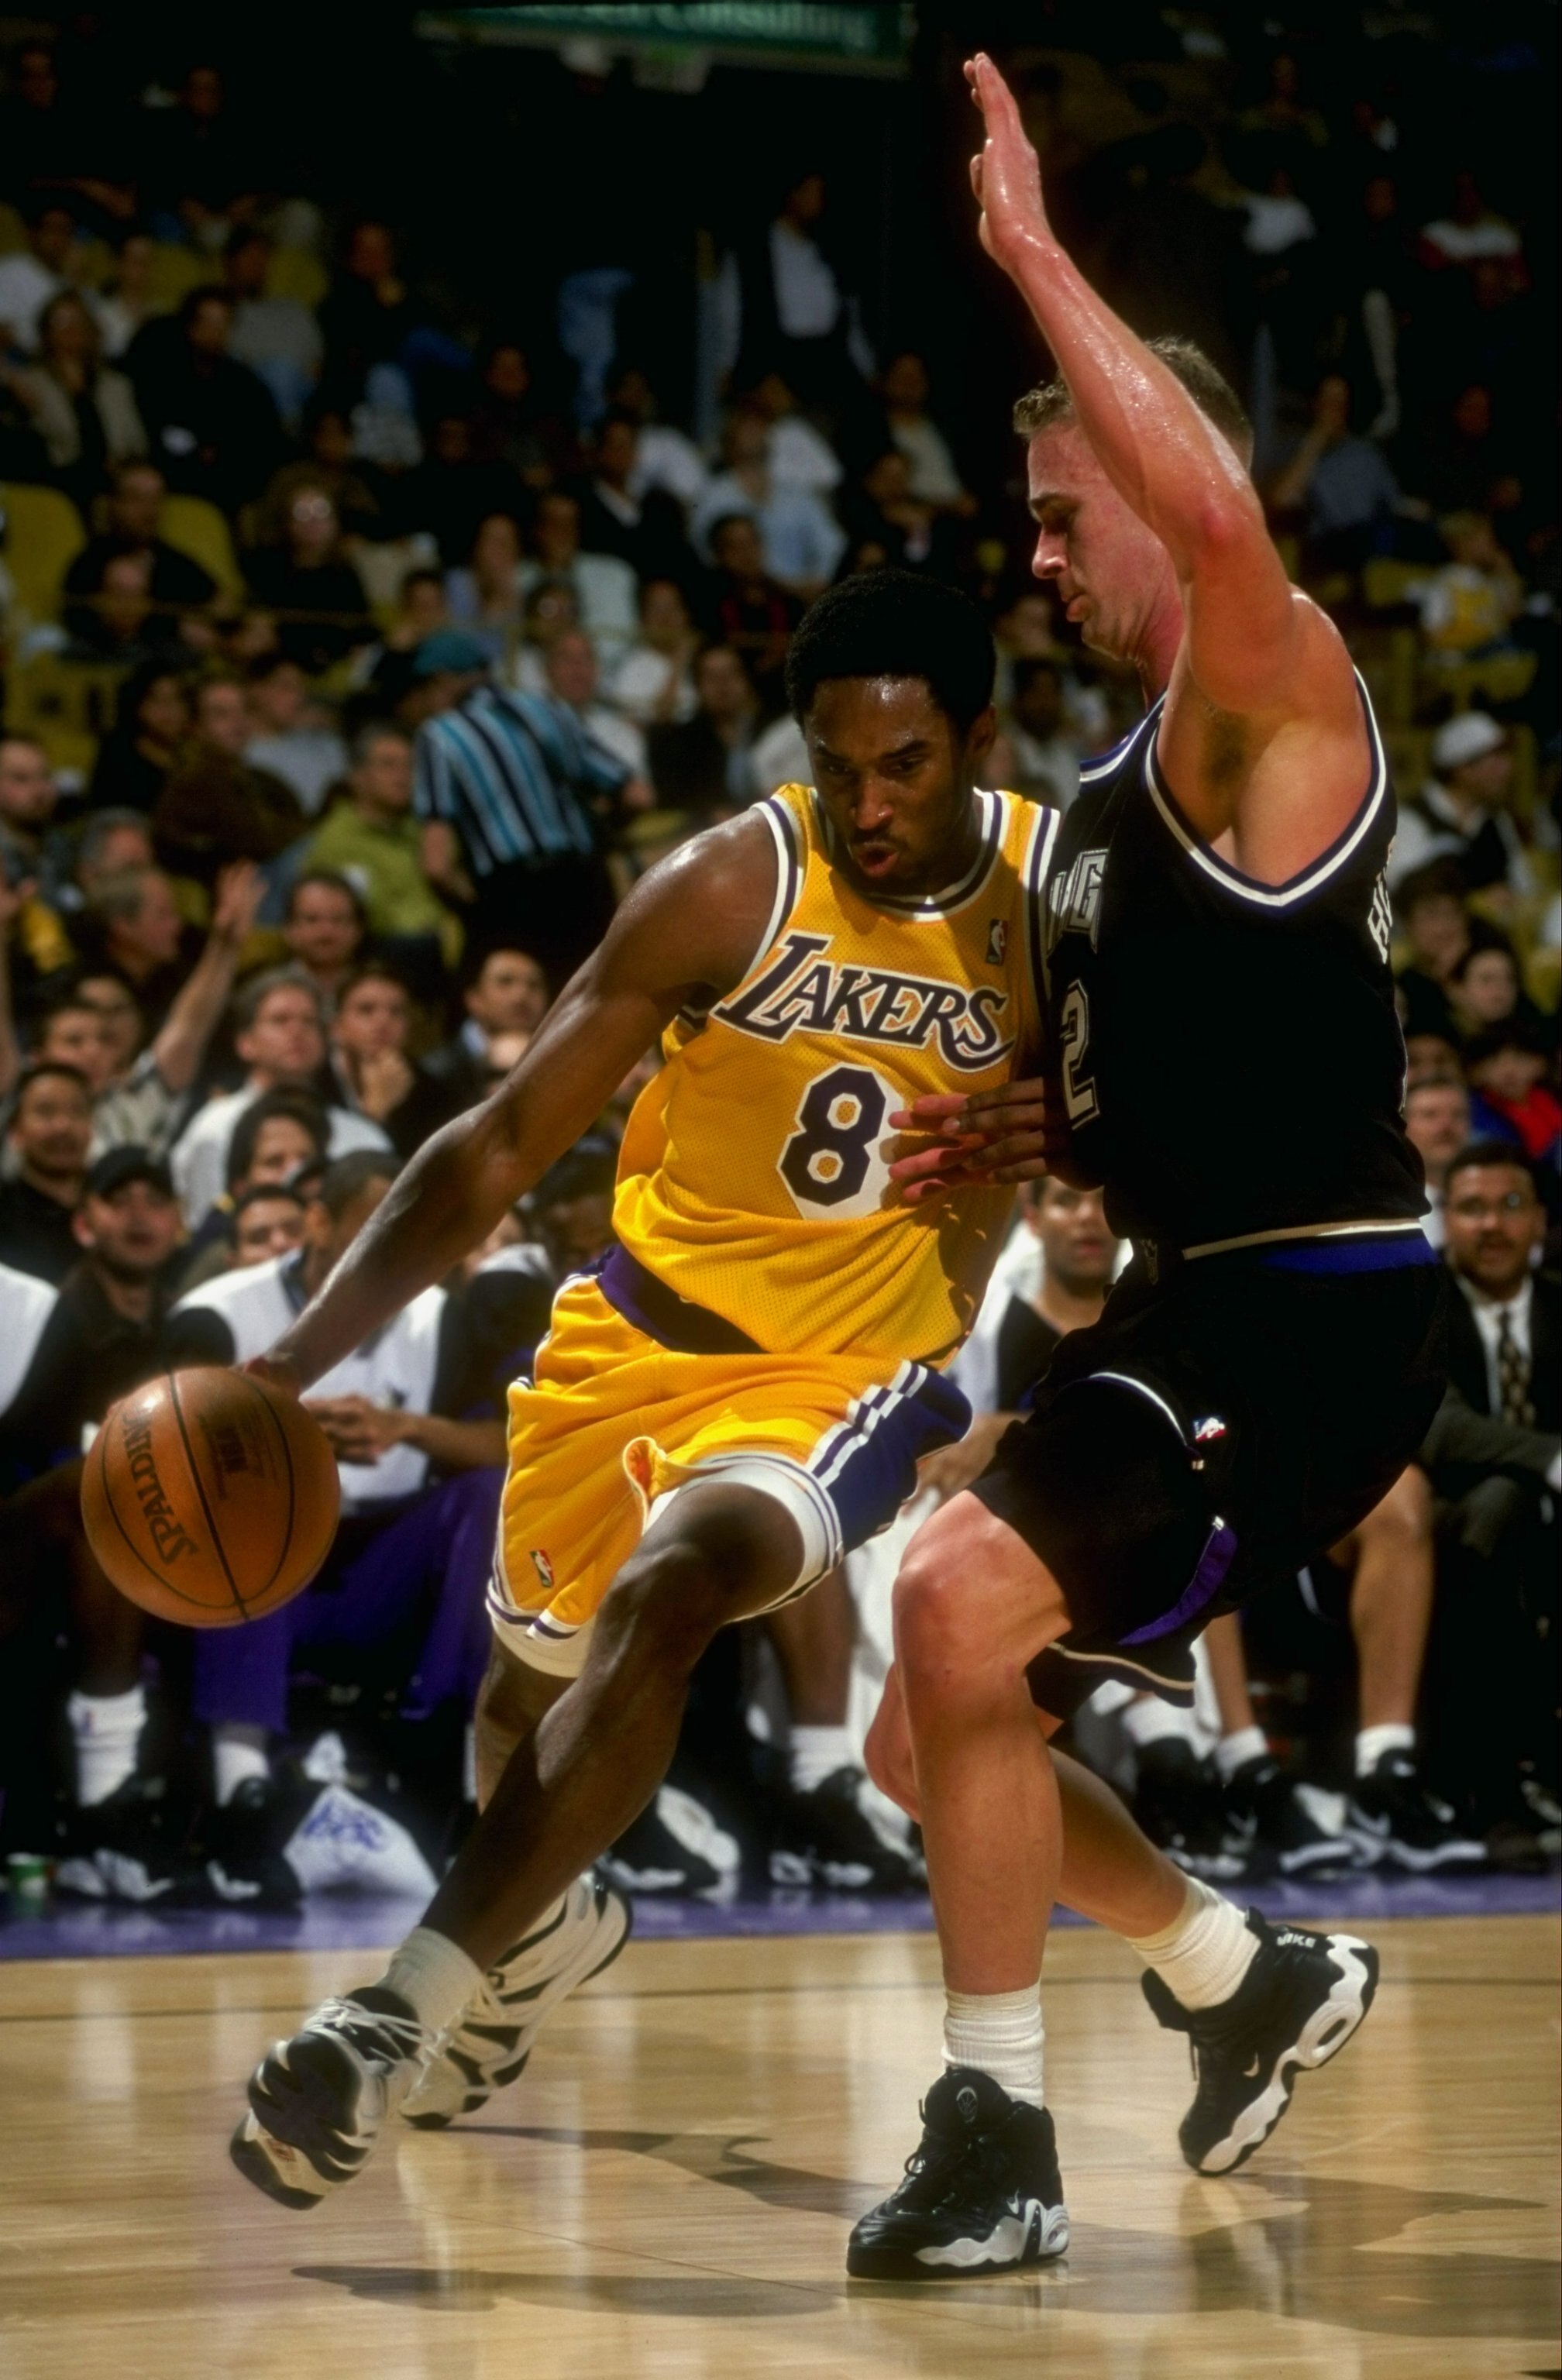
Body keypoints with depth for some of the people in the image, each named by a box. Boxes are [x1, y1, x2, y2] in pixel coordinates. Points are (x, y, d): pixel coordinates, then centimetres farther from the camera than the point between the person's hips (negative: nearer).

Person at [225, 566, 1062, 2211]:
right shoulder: (730, 891, -19)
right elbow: (502, 1147, -18)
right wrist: (294, 1364, -26)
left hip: (851, 1368, -2)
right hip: (647, 1328, 2)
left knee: (669, 1594, -30)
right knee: (532, 1672, 18)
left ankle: (409, 2010, -29)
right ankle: (547, 1926, 54)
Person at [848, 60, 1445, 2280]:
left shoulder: (1276, 697, -11)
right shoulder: (1129, 780, 17)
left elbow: (1223, 519, -36)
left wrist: (1036, 257, -32)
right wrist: (1056, 1134, 9)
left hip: (1313, 1311, -10)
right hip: (1199, 1301, 10)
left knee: (962, 1607, -26)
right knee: (929, 1733, 14)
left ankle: (998, 2136, -15)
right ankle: (1257, 1981, 36)